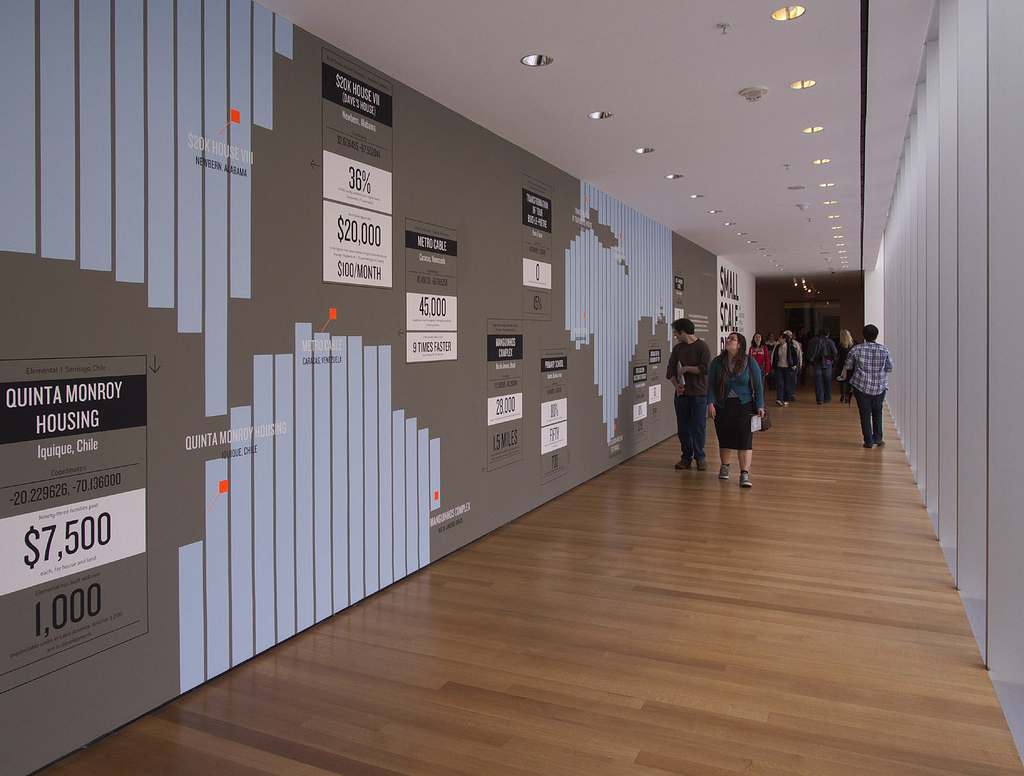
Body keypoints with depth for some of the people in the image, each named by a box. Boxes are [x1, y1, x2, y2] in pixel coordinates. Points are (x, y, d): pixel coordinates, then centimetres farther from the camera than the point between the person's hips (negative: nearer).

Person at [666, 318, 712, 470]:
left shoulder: (702, 346, -4)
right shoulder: (677, 348, 12)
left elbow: (706, 368, -14)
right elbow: (671, 369, 9)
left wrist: (686, 369, -9)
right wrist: (676, 384, -6)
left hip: (699, 393, -4)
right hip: (681, 393, 5)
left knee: (698, 427, -2)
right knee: (683, 427, 6)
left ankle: (700, 457, 12)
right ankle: (686, 457, 17)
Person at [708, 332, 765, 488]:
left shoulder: (750, 363, 1)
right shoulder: (717, 362, 4)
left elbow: (758, 385, 3)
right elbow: (711, 384, 4)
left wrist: (760, 406, -3)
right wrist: (710, 403, -7)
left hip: (744, 406, -1)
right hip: (723, 406, 2)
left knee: (745, 438, -8)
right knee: (724, 438, 9)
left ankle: (745, 474, -6)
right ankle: (724, 467, 30)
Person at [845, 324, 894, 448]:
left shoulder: (856, 349, -6)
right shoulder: (885, 350, -3)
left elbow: (848, 367, 3)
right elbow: (889, 369, 5)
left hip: (861, 386, -1)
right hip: (880, 386, 1)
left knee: (865, 413, 5)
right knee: (877, 412, 19)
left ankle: (869, 441, 4)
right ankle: (877, 437, 15)